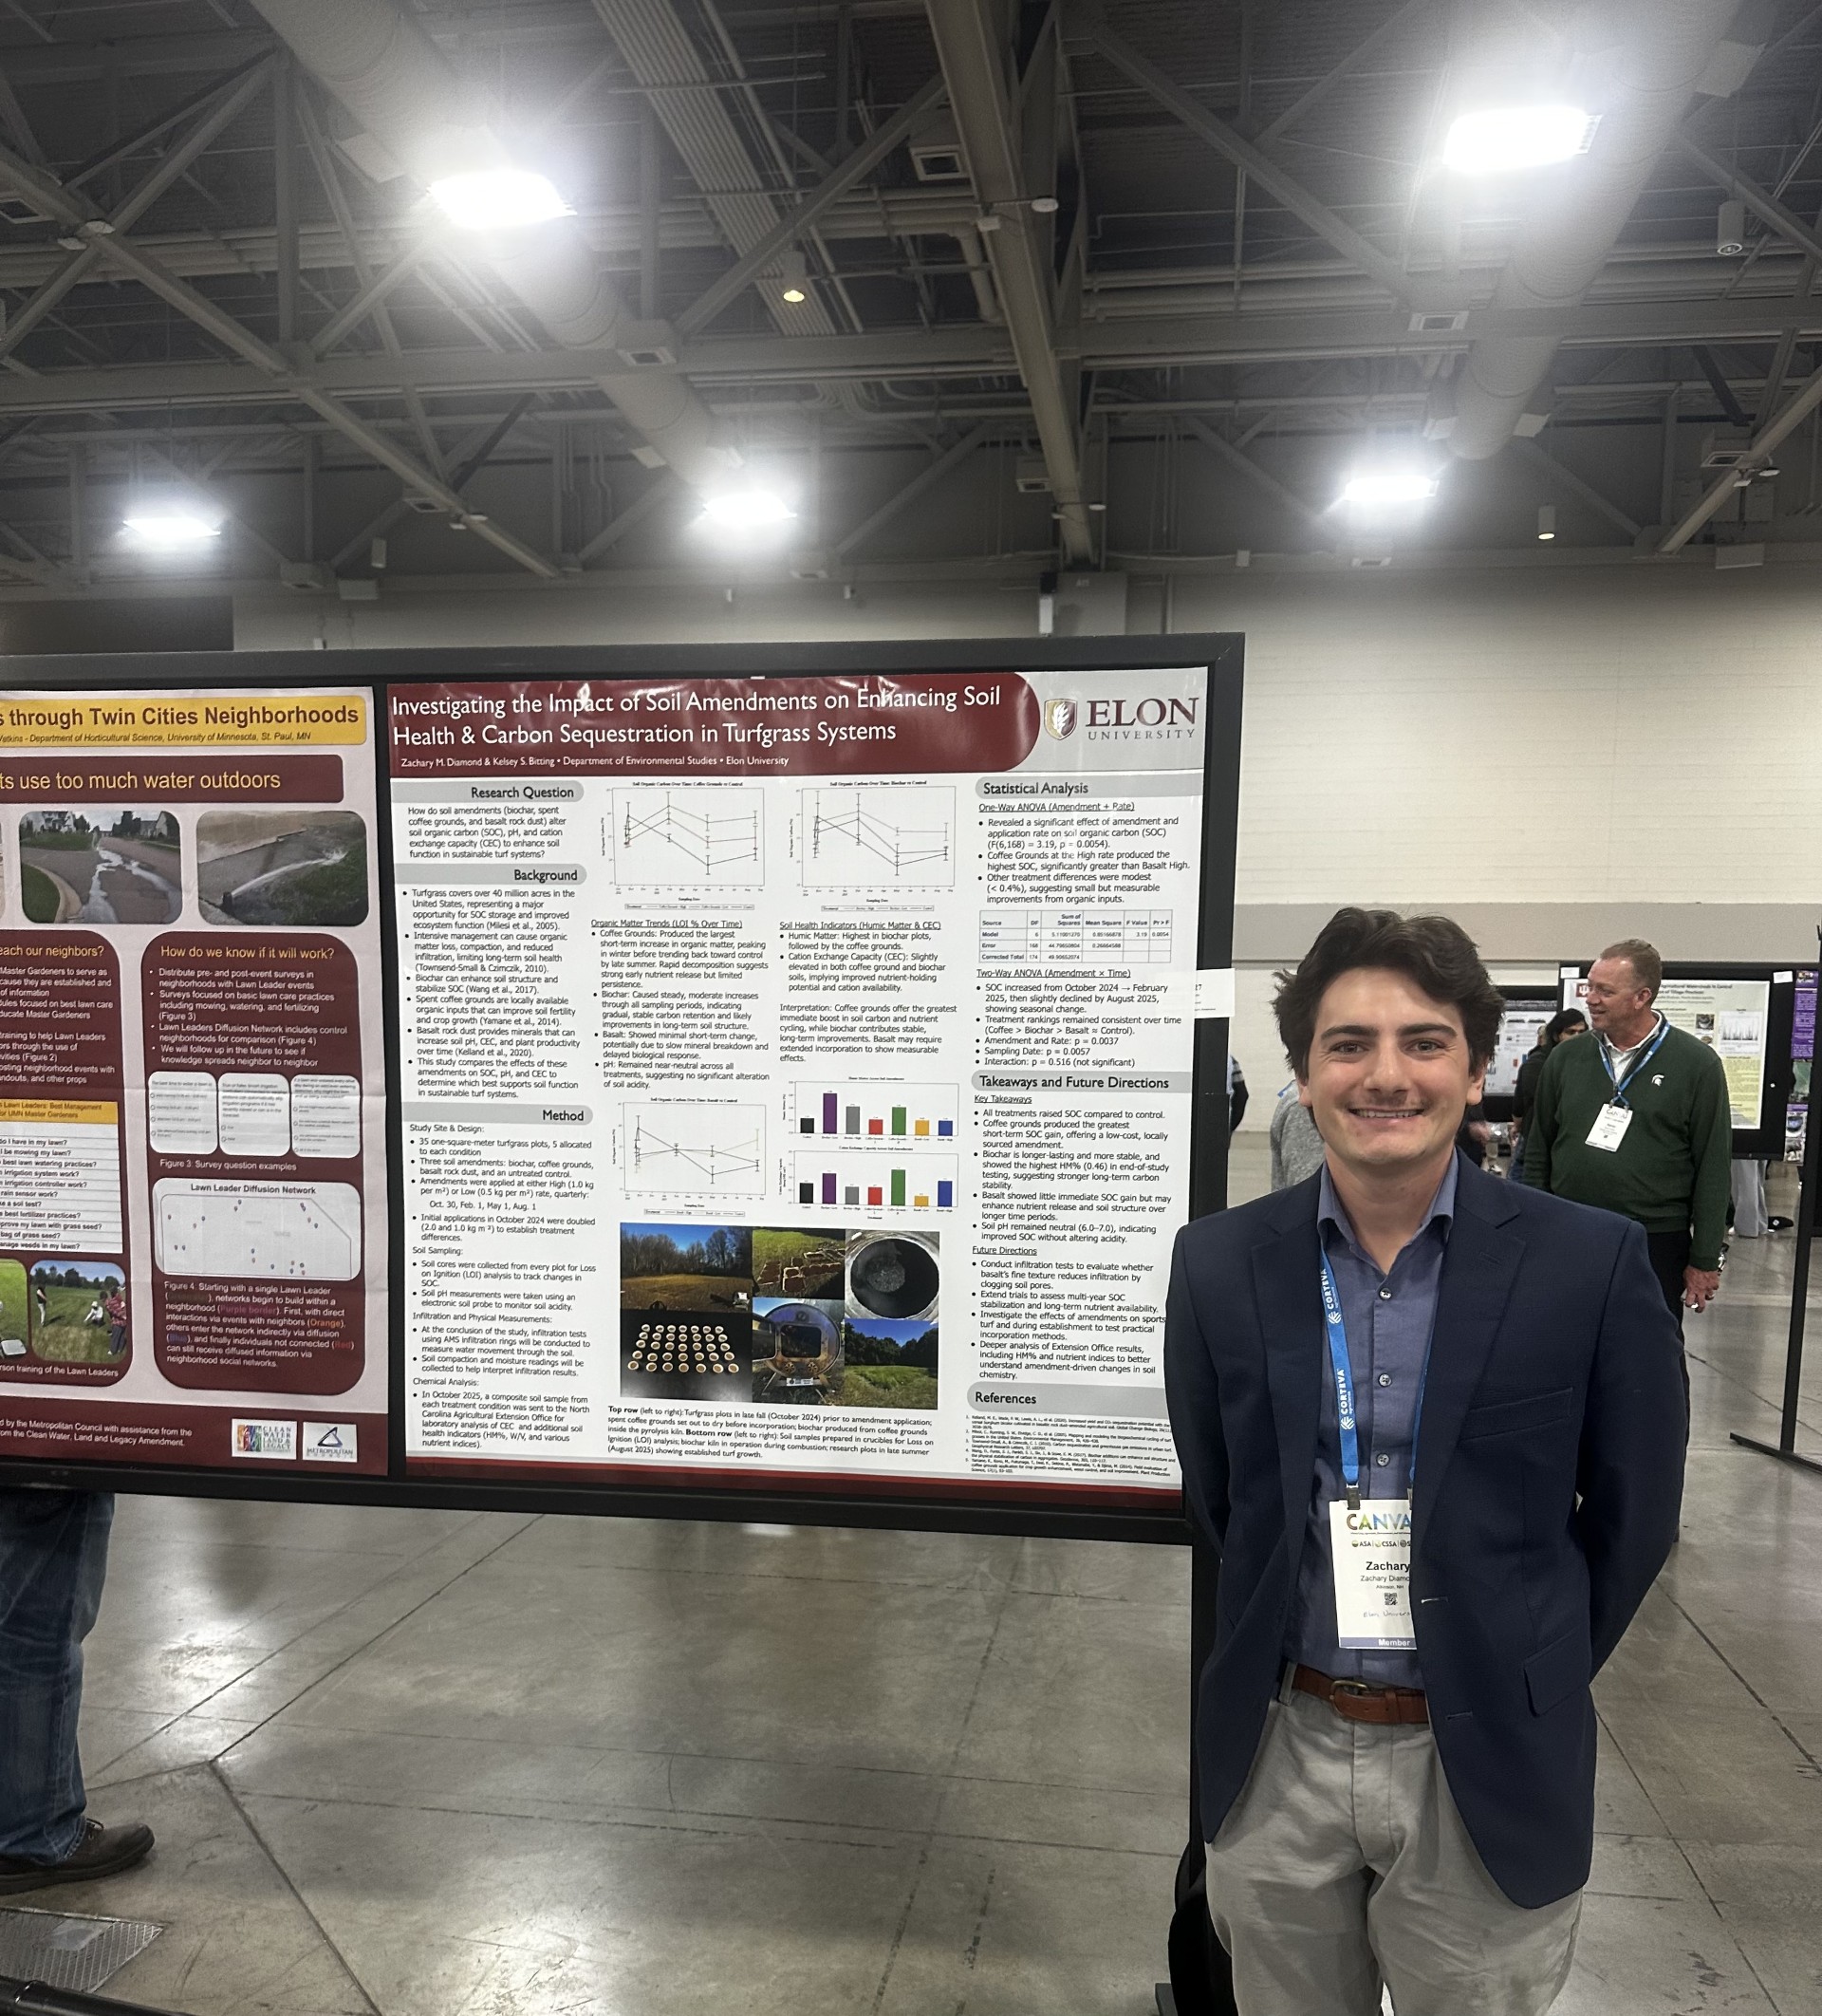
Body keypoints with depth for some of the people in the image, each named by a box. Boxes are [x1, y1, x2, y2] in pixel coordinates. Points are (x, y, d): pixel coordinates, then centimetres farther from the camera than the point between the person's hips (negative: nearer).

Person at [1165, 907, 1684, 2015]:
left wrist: (1534, 1682, 4)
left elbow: (1633, 1513, 0)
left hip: (1488, 1766, -1)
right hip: (1274, 1757, 2)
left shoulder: (1592, 1261, -10)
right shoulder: (1218, 1261, -5)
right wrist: (1263, 1655, 7)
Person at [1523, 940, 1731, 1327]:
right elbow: (1538, 1153, 11)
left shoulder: (1697, 1064, -4)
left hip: (1657, 1244, -3)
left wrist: (1705, 1261, -6)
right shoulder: (1566, 1058, 6)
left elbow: (1714, 1168, -4)